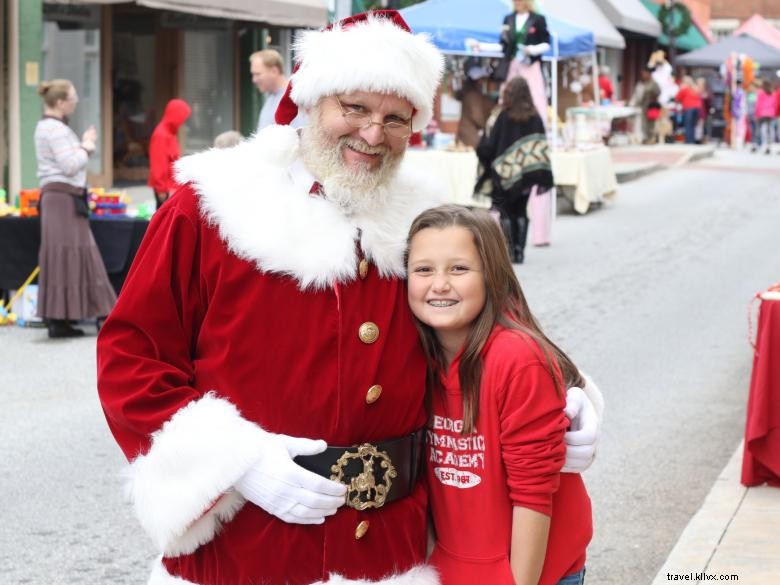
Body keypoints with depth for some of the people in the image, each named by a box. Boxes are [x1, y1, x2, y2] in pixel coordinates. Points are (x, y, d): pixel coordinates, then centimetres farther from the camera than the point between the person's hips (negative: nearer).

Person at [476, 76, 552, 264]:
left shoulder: (504, 117, -12)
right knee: (521, 211, 13)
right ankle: (519, 252, 9)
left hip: (506, 173, -4)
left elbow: (490, 145, -11)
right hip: (528, 173, 4)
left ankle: (508, 251, -3)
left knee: (504, 212, 6)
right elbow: (541, 146, 1)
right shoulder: (535, 118, -1)